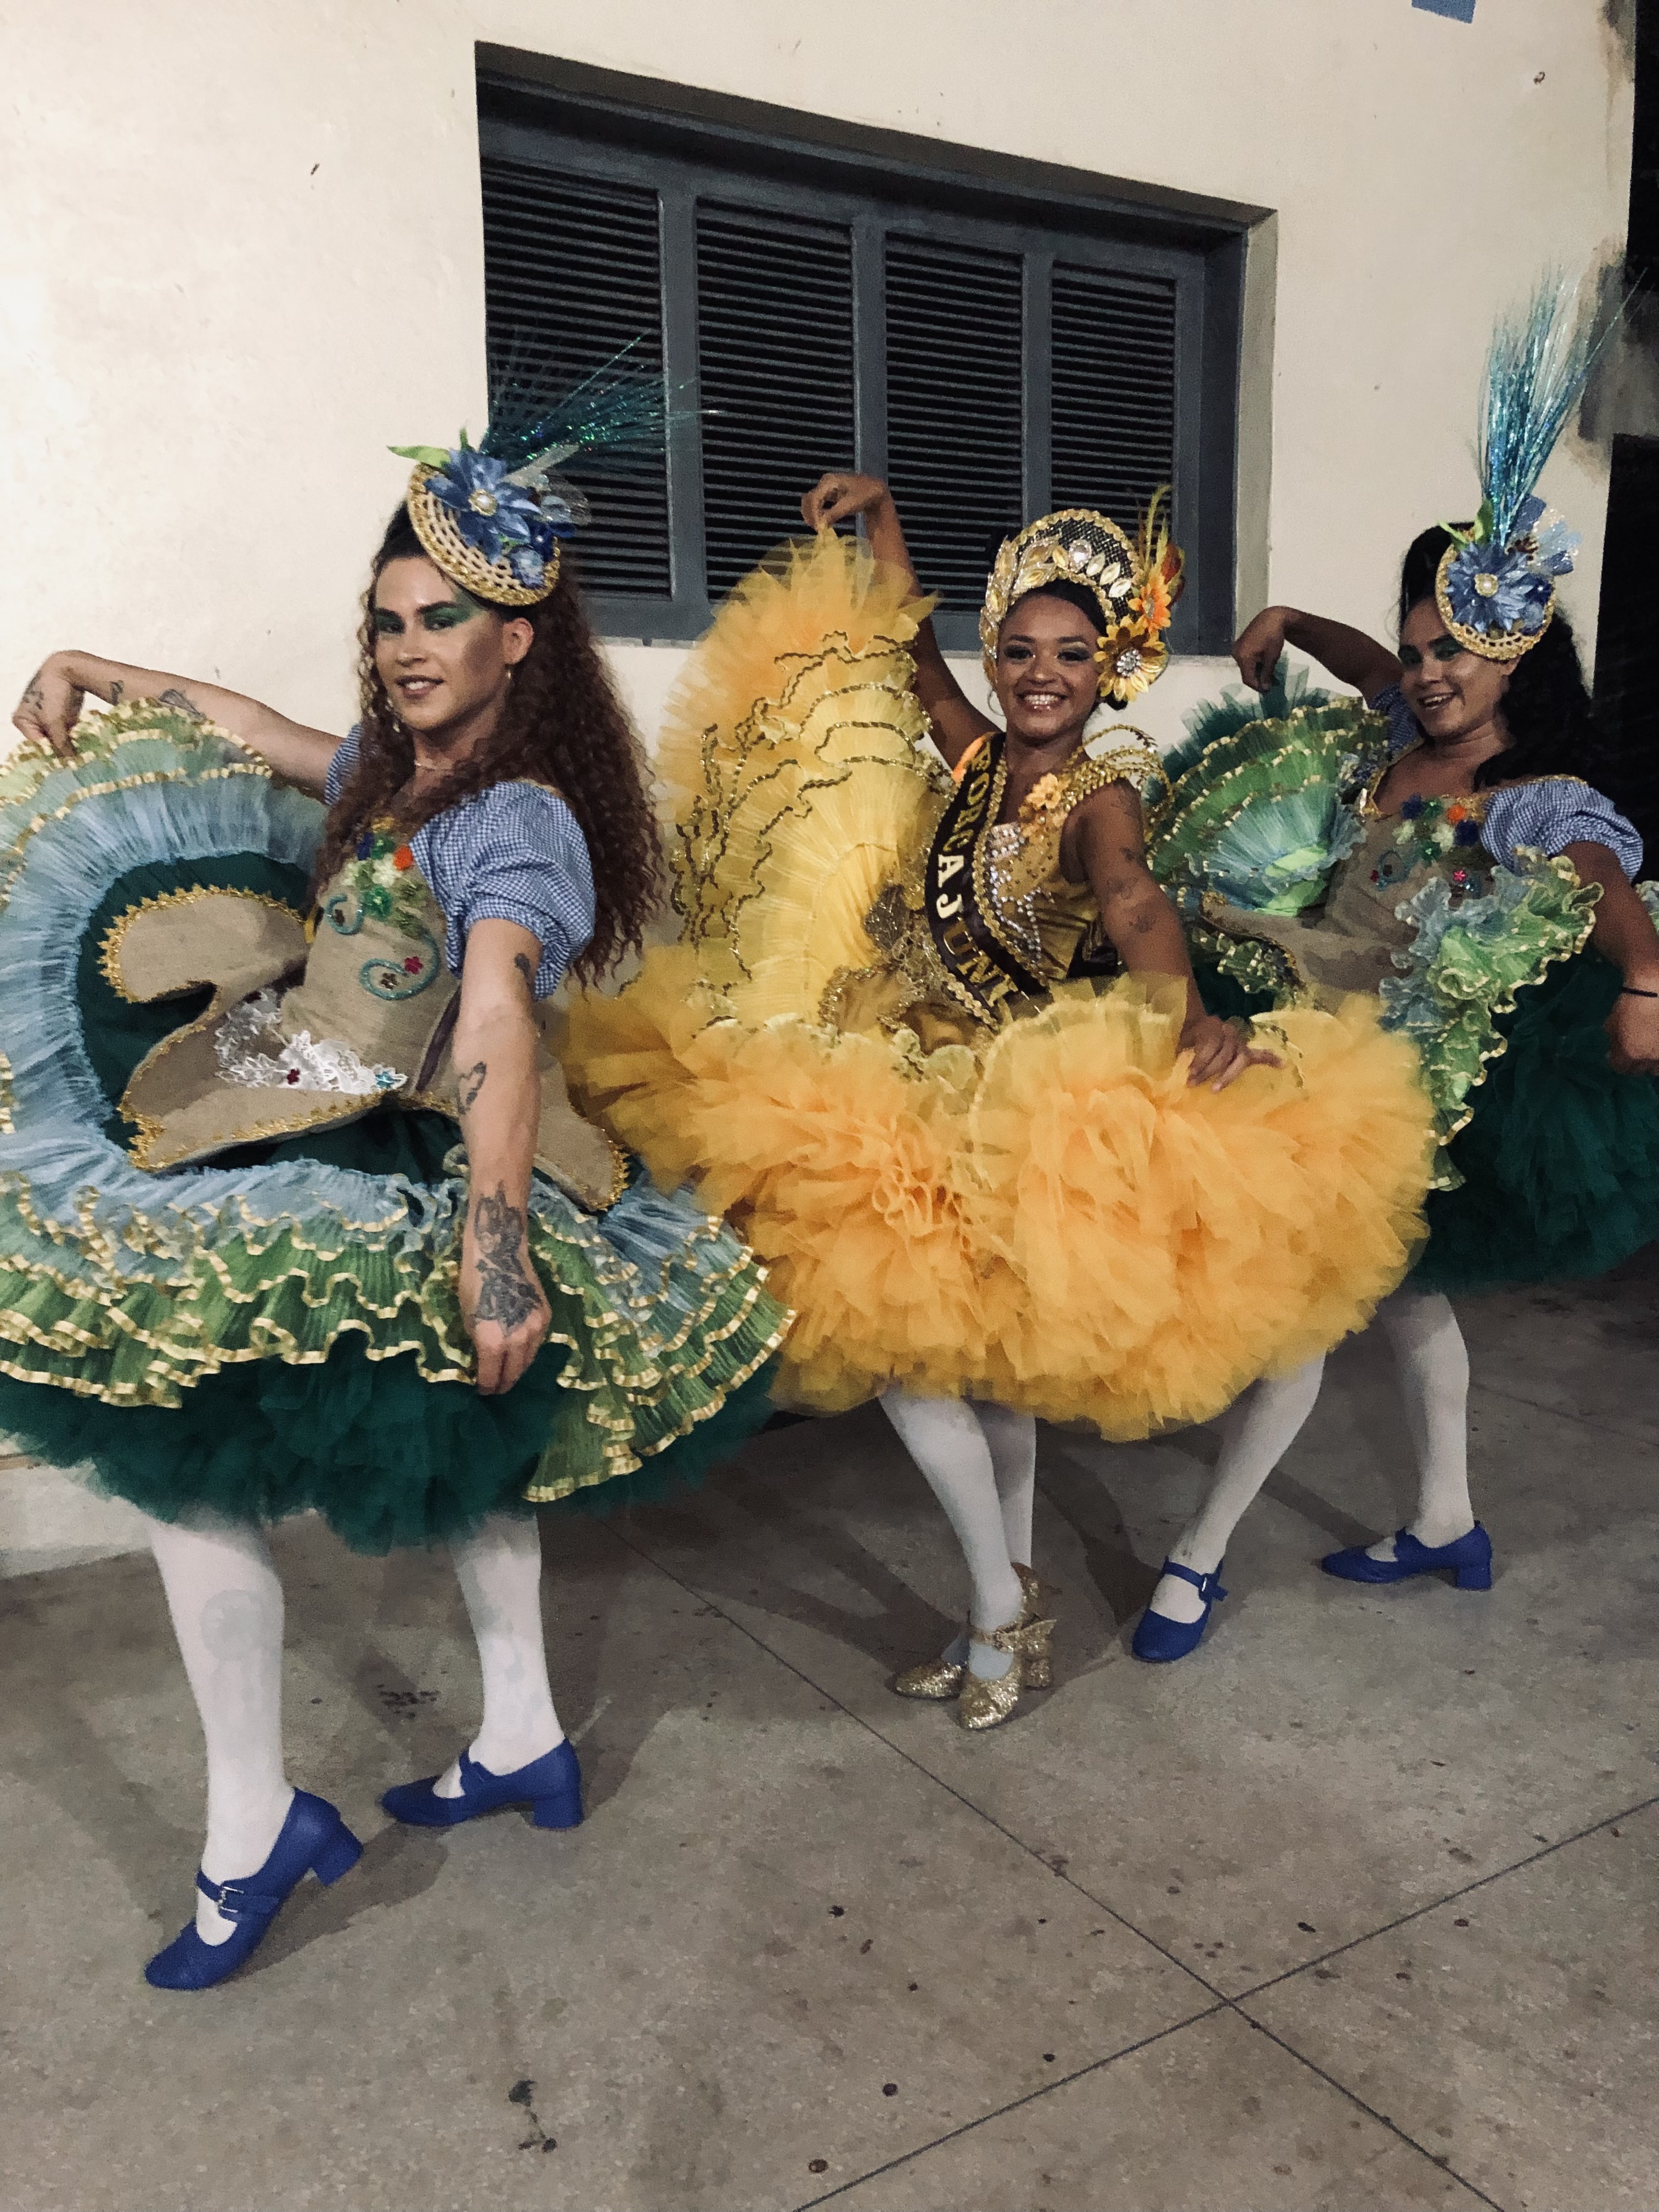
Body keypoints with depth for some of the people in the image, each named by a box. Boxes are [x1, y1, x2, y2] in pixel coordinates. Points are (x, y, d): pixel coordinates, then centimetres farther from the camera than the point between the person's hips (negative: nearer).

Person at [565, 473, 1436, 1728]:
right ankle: (1014, 1608, 28)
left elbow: (1133, 900, -36)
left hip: (1033, 1107, -6)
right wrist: (878, 518, 20)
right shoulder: (978, 757, 3)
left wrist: (1192, 1016, -54)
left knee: (896, 1326, -9)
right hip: (929, 1084, 7)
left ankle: (1003, 1613, 9)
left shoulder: (1100, 796, -14)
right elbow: (902, 645, 21)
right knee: (975, 1347, 12)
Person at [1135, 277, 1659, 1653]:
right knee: (1401, 1288, 18)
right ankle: (1450, 1529, 36)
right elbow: (1364, 656, 23)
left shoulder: (1545, 803, -18)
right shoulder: (1405, 733, 2)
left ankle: (1200, 1553, 11)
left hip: (1407, 1085, -8)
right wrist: (1286, 626, 18)